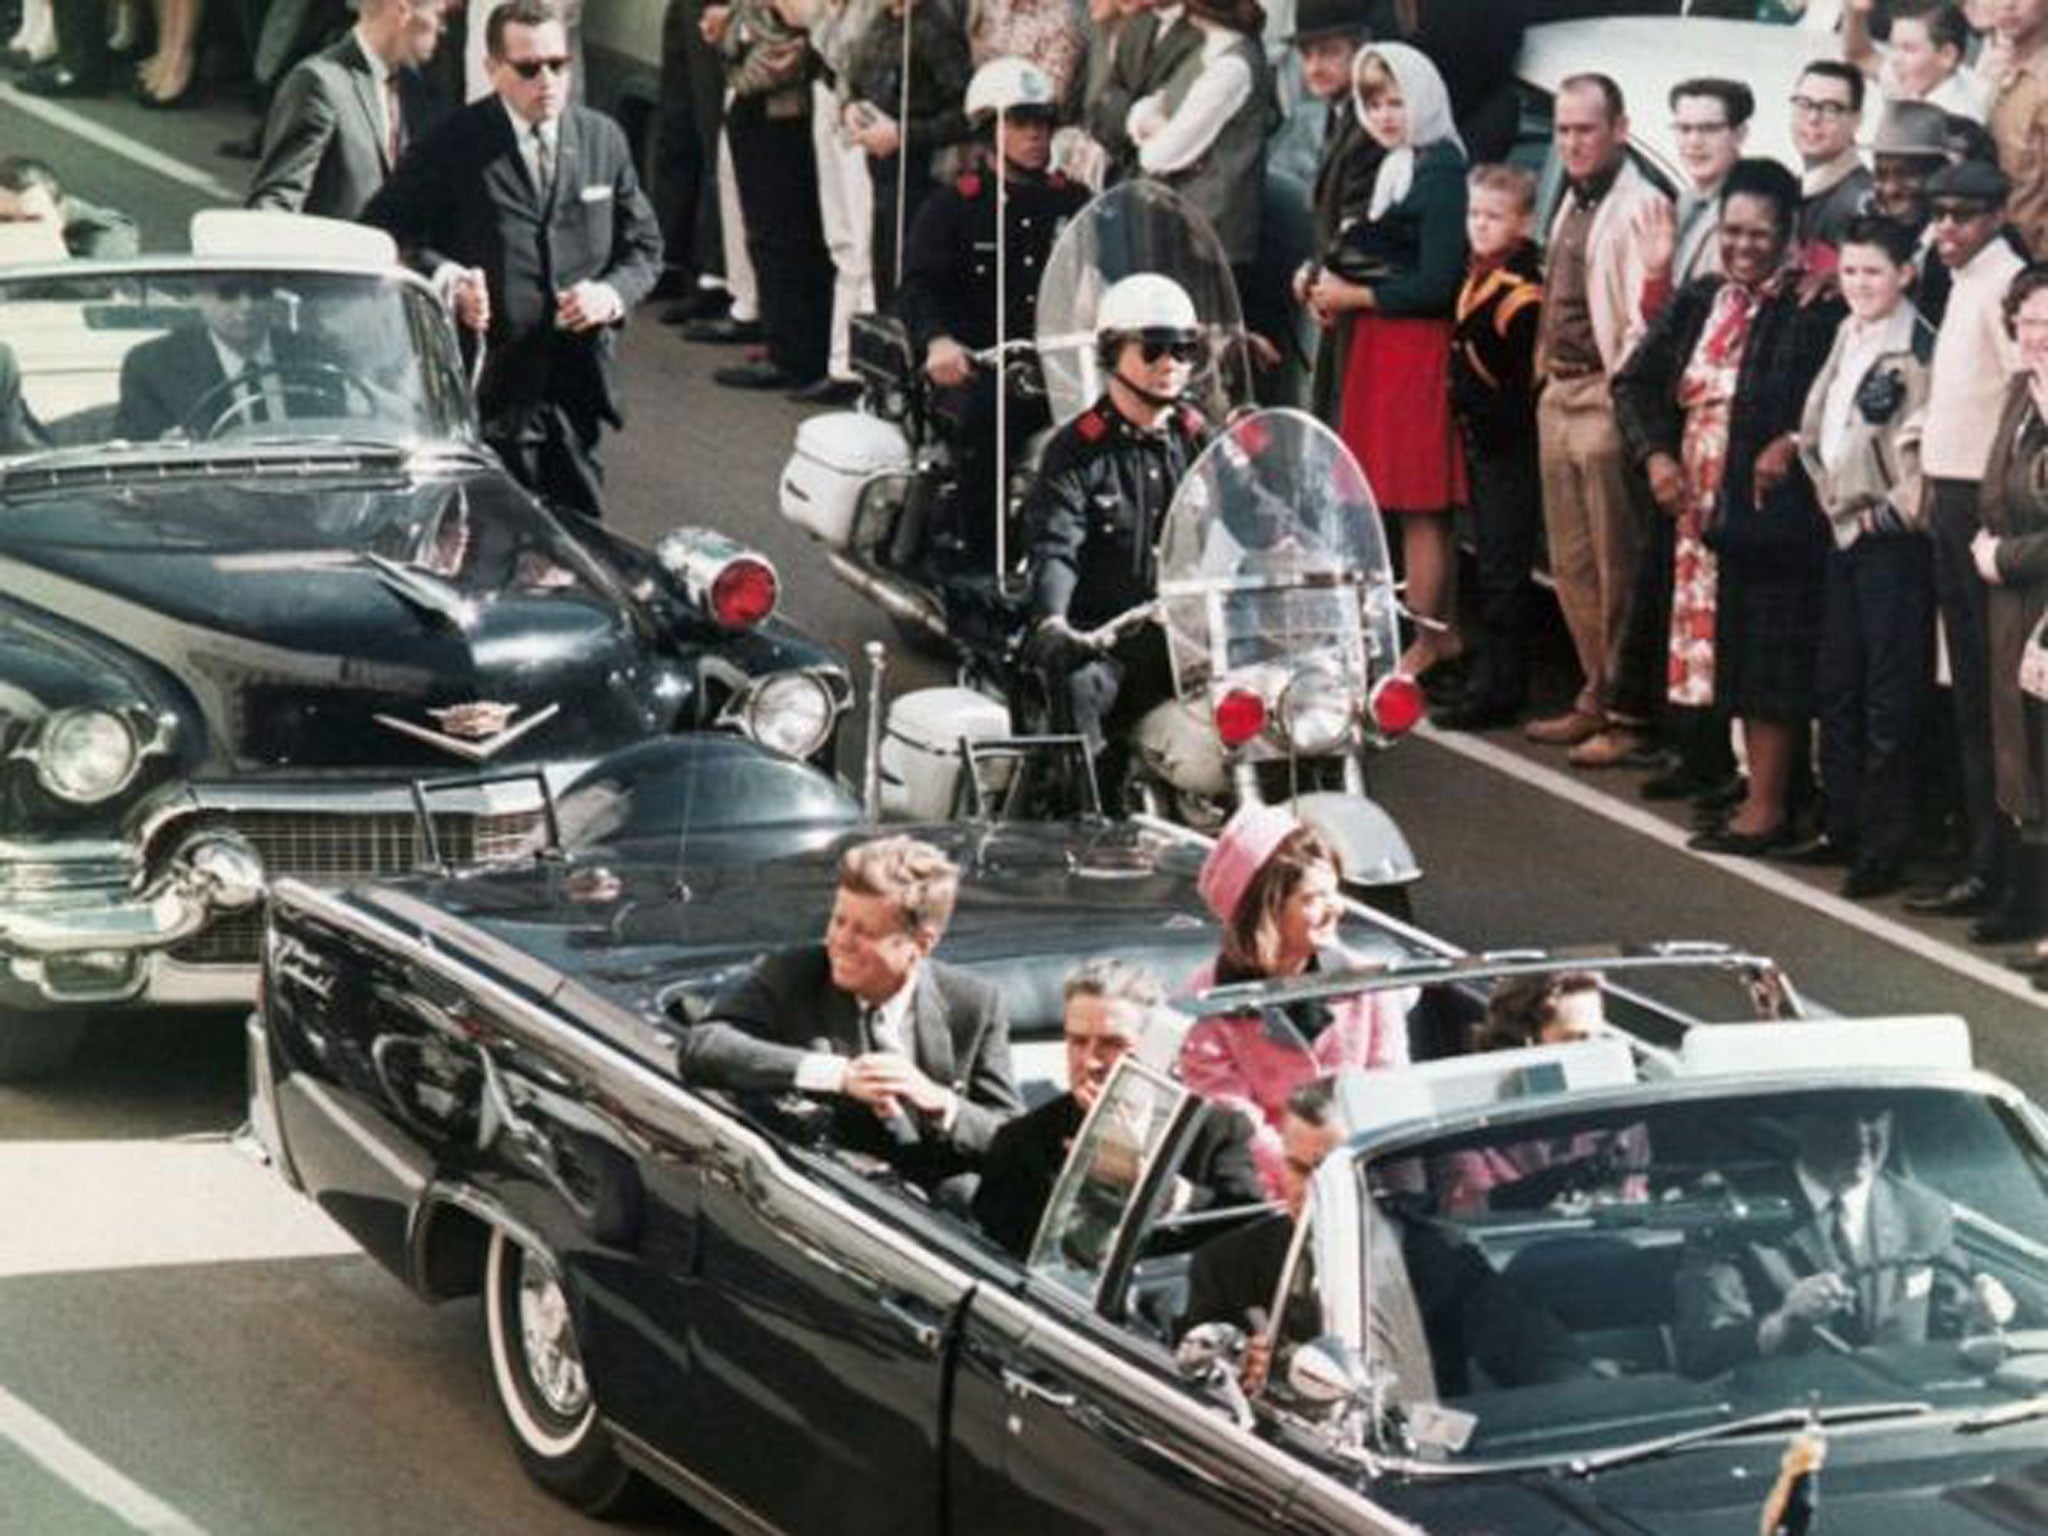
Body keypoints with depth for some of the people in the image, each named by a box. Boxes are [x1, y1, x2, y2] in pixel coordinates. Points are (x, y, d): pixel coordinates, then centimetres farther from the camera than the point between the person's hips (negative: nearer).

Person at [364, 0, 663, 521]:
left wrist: (612, 293, -5)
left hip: (578, 386, 4)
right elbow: (383, 233, -4)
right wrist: (443, 276, -21)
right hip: (490, 390, -4)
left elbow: (643, 245, 16)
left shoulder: (604, 140, 9)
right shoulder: (453, 145, -5)